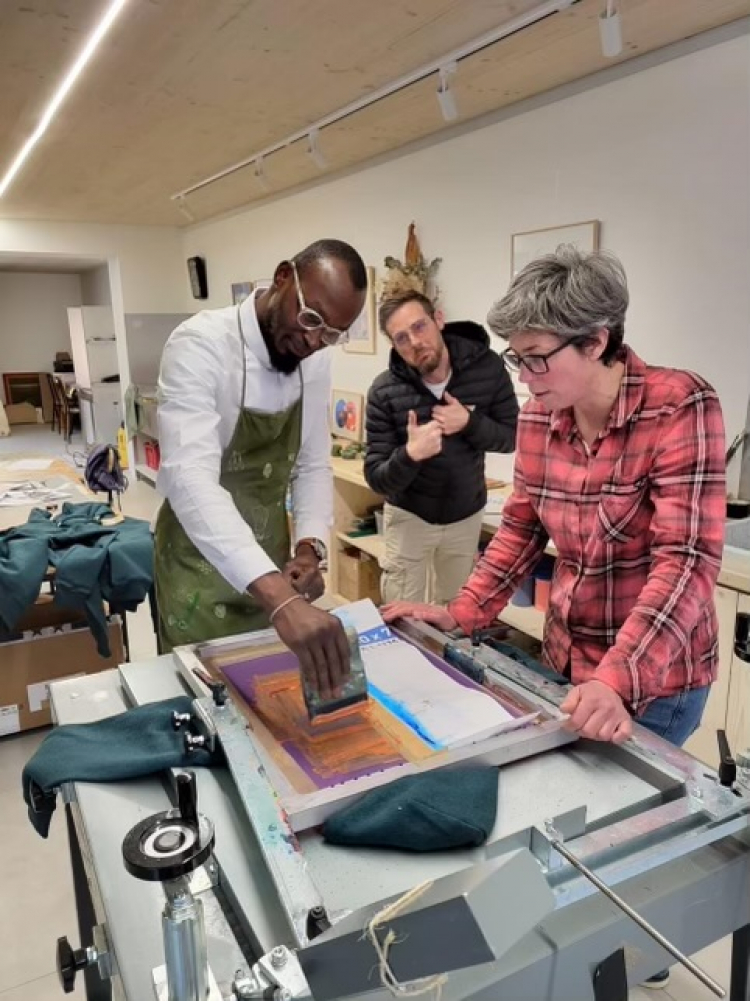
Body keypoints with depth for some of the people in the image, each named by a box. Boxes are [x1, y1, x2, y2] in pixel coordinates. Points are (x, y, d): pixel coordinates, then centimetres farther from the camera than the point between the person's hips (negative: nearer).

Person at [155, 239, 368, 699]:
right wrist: (280, 599, -50)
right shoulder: (201, 345, -25)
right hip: (200, 557, -5)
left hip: (271, 557, 6)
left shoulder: (316, 362, -4)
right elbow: (190, 477, -39)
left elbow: (313, 465, 4)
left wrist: (310, 547, -15)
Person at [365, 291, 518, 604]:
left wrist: (469, 422, -26)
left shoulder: (487, 367, -16)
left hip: (467, 513, 2)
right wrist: (409, 455, -39)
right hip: (409, 515, -1)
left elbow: (511, 438, -8)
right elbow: (377, 479, -18)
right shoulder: (384, 392, -20)